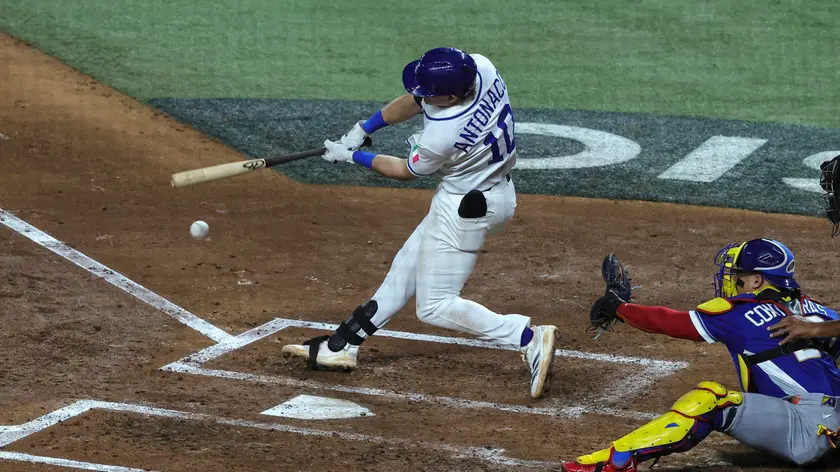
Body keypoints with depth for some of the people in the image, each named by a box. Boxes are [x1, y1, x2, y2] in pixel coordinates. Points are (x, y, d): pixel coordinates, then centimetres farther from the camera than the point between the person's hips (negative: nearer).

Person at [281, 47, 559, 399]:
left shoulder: (442, 136, -33)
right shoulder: (480, 67, -14)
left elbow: (406, 171, -10)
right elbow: (415, 102, 3)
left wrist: (352, 156, 3)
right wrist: (362, 129, 4)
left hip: (467, 208, -10)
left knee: (434, 307, -2)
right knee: (407, 266, 19)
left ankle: (529, 338, -13)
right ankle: (342, 345, 28)